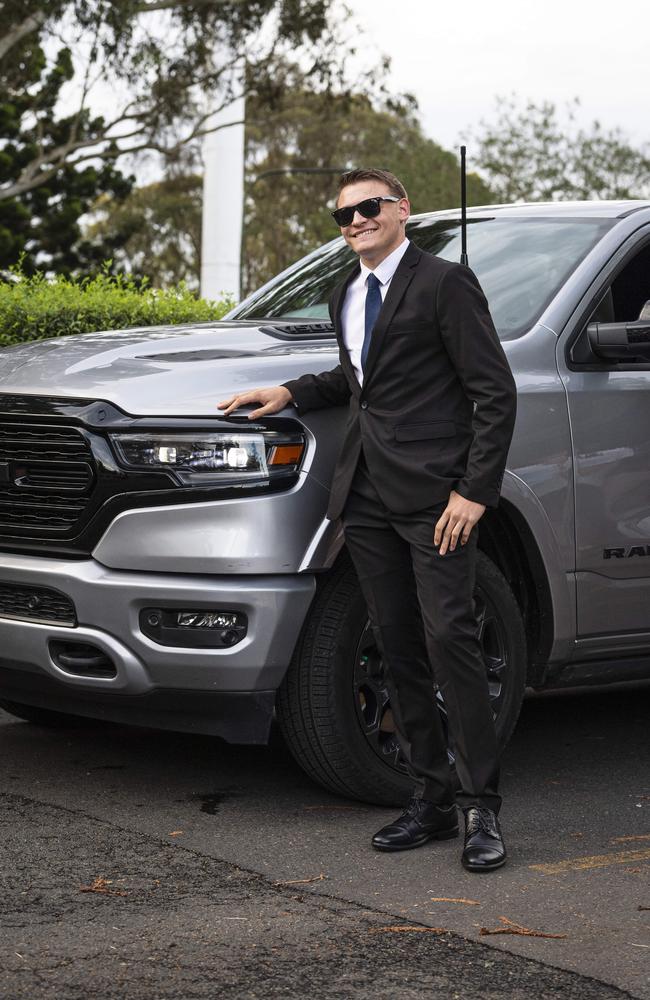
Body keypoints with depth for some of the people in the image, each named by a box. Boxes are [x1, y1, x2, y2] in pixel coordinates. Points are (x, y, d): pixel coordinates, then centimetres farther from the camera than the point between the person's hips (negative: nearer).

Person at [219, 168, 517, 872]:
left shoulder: (444, 284, -5)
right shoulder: (345, 298, 20)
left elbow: (494, 392, -8)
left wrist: (474, 490, -15)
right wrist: (293, 392, 17)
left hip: (434, 493, -7)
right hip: (367, 496, 8)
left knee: (450, 640, -12)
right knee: (398, 652, 8)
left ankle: (480, 807, -7)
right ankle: (430, 800, 15)